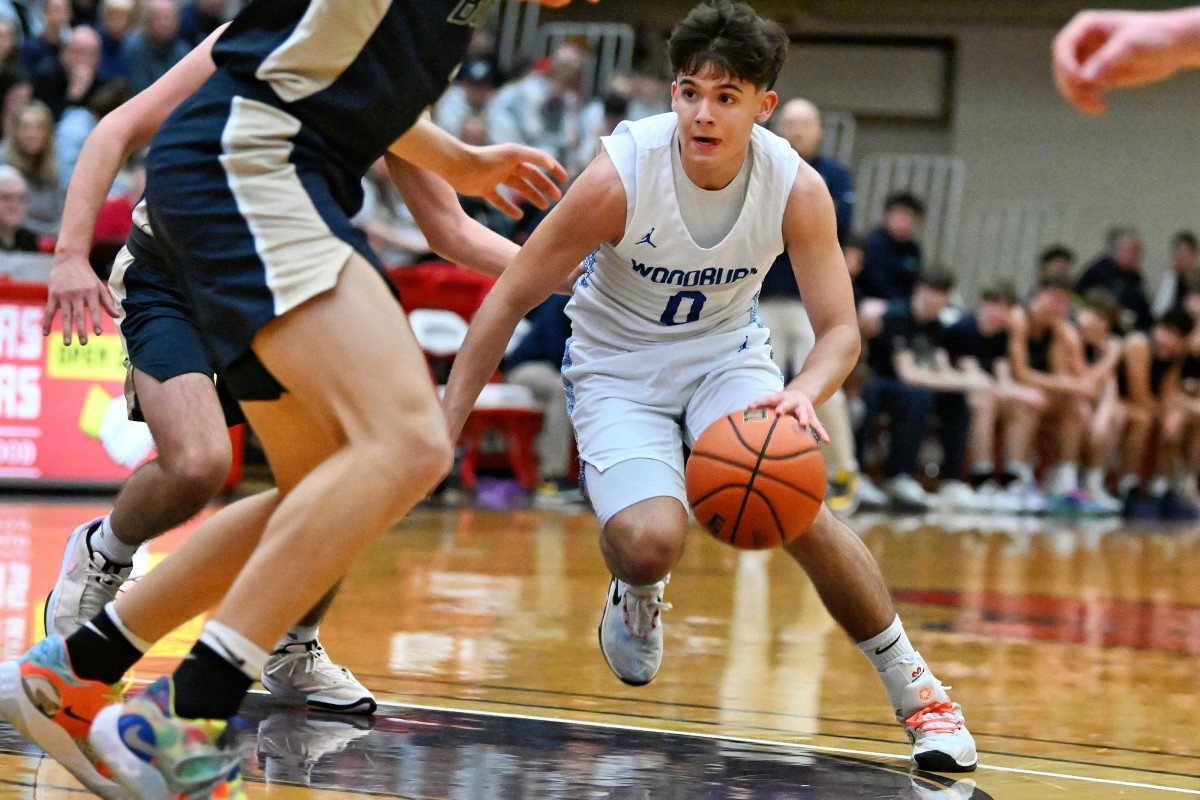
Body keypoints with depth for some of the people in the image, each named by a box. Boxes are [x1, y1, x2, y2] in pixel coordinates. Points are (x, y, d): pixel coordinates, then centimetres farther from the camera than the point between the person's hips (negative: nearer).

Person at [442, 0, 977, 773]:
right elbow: (512, 299, -17)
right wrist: (443, 427, -19)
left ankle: (916, 691, -8)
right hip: (618, 364, -1)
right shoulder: (621, 175, -26)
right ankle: (637, 592, 14)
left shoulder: (797, 188, -19)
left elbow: (841, 330, -16)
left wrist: (803, 394, -40)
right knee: (651, 540, -26)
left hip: (726, 354, 2)